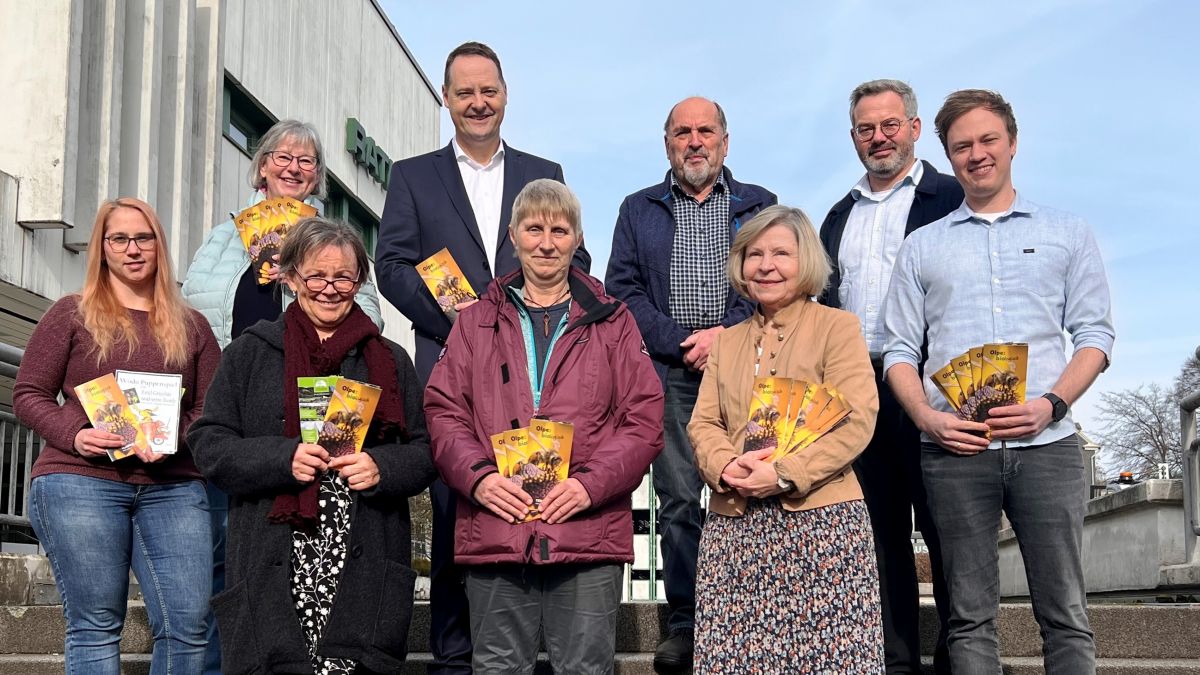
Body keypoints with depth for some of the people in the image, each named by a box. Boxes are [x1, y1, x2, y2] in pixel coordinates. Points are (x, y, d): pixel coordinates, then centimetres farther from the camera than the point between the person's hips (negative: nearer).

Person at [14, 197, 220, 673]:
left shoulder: (191, 326, 16)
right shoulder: (72, 315, 11)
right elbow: (28, 395, 7)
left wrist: (175, 437, -9)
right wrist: (75, 434, -11)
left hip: (173, 487, 2)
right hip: (81, 481, -2)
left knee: (188, 623, -6)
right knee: (95, 625, -2)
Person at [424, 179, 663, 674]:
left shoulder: (611, 322, 11)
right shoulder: (477, 322, 15)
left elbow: (644, 418, 3)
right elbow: (443, 411, 8)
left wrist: (591, 483, -11)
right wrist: (477, 476, -9)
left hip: (588, 532, -1)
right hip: (494, 531, 1)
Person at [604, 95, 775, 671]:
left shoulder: (759, 205, 14)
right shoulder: (638, 210, 15)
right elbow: (622, 289, 6)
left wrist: (728, 334, -9)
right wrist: (683, 342, -6)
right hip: (670, 373, 1)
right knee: (678, 501, 0)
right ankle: (684, 624, 7)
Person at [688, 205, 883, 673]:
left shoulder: (837, 326, 3)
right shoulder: (726, 341, 19)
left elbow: (857, 420, -7)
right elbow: (703, 423, 12)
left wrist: (784, 474, -17)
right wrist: (726, 467, -10)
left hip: (820, 519, -4)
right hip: (735, 524, 4)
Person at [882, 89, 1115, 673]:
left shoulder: (1068, 234, 14)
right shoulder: (921, 247, 15)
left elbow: (1095, 334, 7)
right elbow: (901, 350, 10)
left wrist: (1051, 404, -10)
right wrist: (928, 417, -8)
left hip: (1046, 444, 0)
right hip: (954, 450, 1)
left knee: (1064, 614, -1)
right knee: (969, 616, 4)